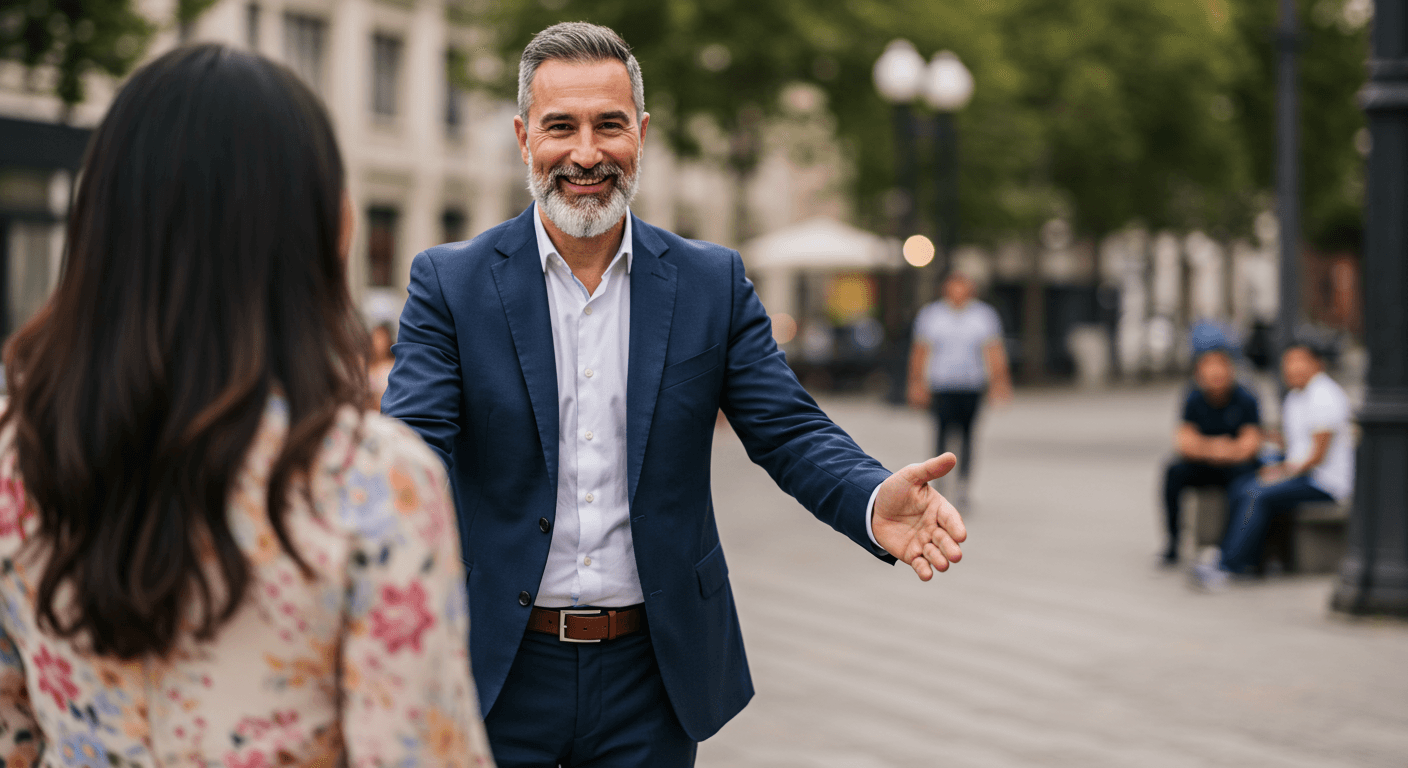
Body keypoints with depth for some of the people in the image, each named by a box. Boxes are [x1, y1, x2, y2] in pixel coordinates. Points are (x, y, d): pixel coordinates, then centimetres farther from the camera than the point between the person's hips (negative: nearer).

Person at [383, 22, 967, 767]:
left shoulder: (714, 283, 2)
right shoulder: (449, 283, -3)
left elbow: (790, 431, -3)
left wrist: (876, 503, -25)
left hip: (652, 674, 2)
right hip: (499, 675, -1)